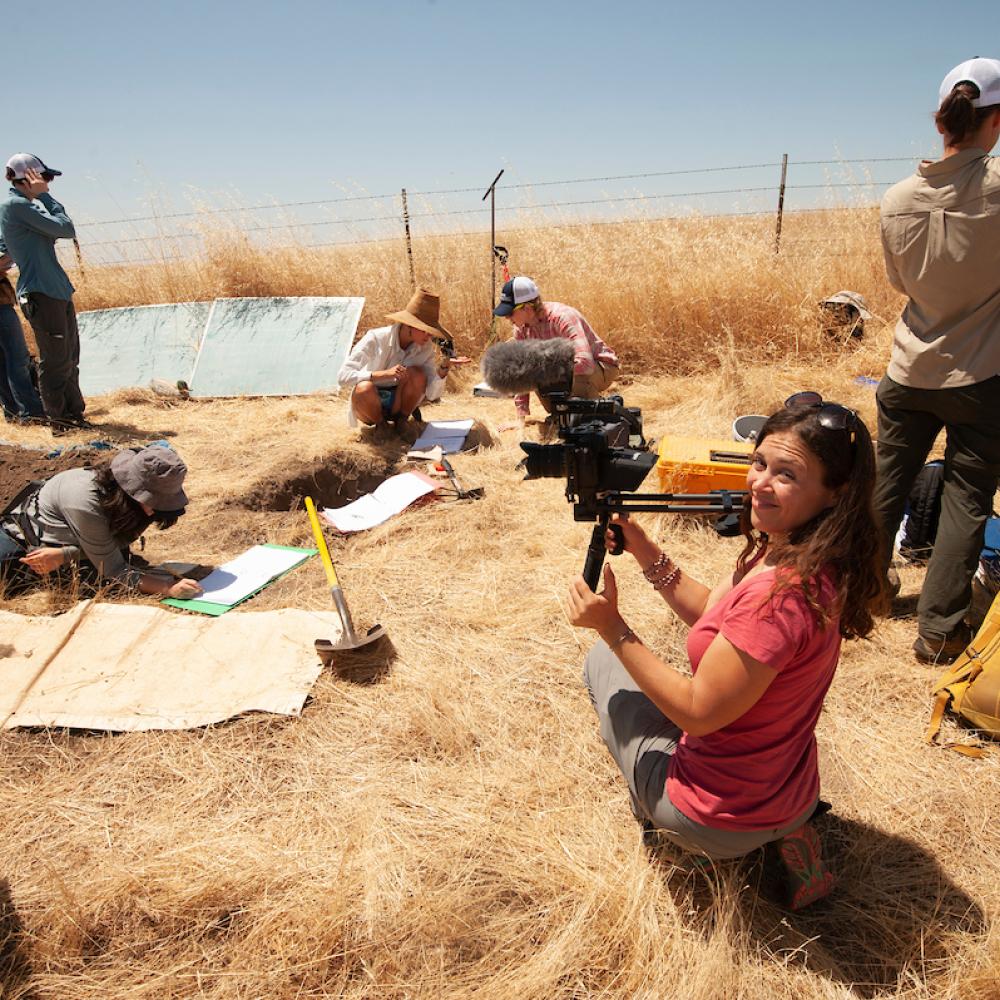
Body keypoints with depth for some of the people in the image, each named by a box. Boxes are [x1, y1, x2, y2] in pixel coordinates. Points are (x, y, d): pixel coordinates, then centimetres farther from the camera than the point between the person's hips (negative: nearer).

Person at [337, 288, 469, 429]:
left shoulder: (426, 348, -10)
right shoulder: (376, 339, -21)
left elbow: (432, 394, -13)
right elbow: (343, 376, -27)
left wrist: (444, 366, -31)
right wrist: (385, 373, -38)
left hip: (398, 403, 3)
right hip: (370, 406, -2)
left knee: (417, 374, -25)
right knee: (364, 388, -36)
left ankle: (401, 422, -2)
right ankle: (380, 423, -4)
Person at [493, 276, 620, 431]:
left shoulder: (562, 318, -32)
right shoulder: (521, 327, -10)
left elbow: (584, 363, -44)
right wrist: (521, 418, -12)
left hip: (601, 366, -7)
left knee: (576, 376, -37)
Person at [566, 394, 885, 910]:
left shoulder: (781, 593, -33)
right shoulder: (785, 551, -6)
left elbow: (698, 712, -25)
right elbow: (712, 613, 6)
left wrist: (613, 629, -20)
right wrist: (644, 551, -3)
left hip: (721, 821, -7)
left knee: (602, 660, 10)